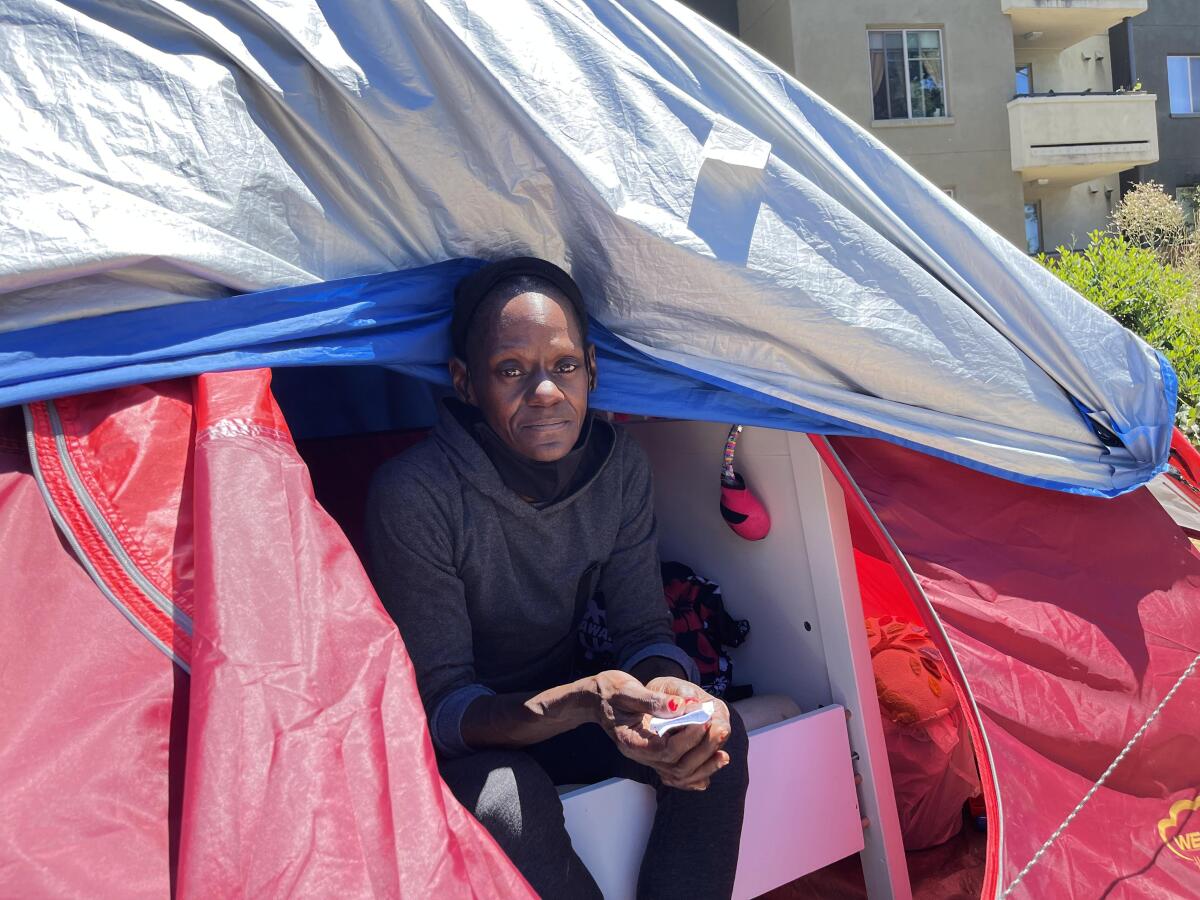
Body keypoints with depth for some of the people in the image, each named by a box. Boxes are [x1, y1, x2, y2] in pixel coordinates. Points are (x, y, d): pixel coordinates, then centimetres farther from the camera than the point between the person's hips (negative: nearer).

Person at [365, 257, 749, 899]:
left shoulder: (619, 466, -11)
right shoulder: (414, 495, -27)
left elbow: (644, 631, -7)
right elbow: (440, 706, -24)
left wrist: (665, 688, -33)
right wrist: (586, 701, -43)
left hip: (563, 710, 4)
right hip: (454, 742, -4)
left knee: (715, 742, -19)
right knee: (510, 804, -35)